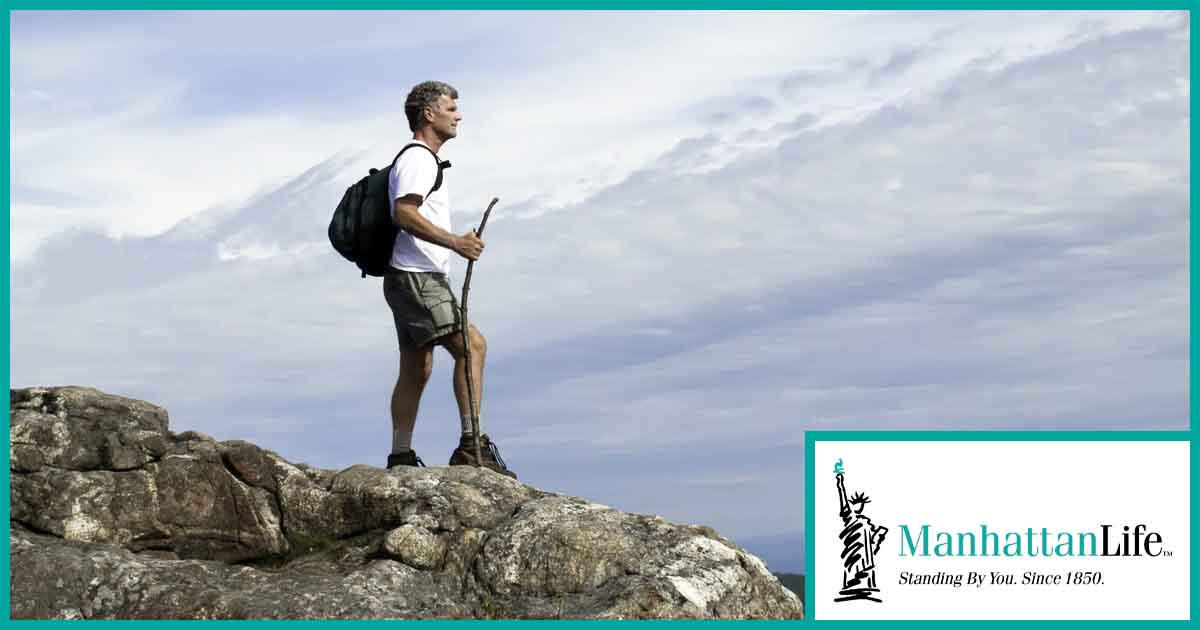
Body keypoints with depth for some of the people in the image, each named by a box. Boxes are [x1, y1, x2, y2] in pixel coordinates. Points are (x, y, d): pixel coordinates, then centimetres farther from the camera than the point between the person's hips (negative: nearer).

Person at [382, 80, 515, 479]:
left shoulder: (421, 160, 23)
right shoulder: (418, 159, -10)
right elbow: (404, 213, -24)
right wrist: (455, 242, -28)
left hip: (417, 279, 11)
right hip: (416, 278, -11)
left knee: (417, 370, 11)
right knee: (472, 345, -19)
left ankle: (400, 459, 15)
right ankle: (472, 446, -23)